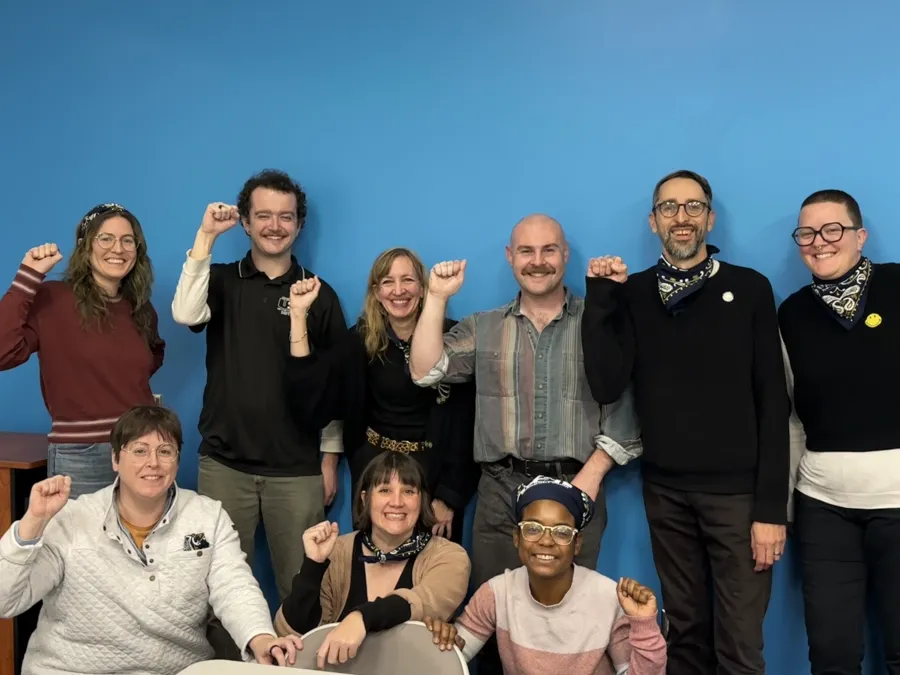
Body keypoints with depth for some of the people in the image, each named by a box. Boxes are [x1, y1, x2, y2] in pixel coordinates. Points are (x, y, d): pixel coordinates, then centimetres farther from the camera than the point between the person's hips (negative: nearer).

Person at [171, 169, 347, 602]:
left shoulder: (319, 294, 4)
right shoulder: (222, 281, 6)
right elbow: (185, 314, -16)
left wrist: (330, 459, 4)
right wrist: (205, 237, -14)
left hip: (297, 469, 0)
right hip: (224, 463, 1)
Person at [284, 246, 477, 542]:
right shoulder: (361, 339, -2)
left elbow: (463, 421, -8)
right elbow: (310, 392, -13)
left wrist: (449, 495, -9)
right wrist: (299, 313, -18)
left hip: (433, 472, -2)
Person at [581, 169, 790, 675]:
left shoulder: (749, 288, -2)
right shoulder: (631, 293, 4)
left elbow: (773, 401, -4)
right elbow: (607, 386, -7)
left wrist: (772, 505, -9)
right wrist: (598, 299, -11)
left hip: (737, 489, -2)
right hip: (665, 490, 2)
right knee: (685, 632, 14)